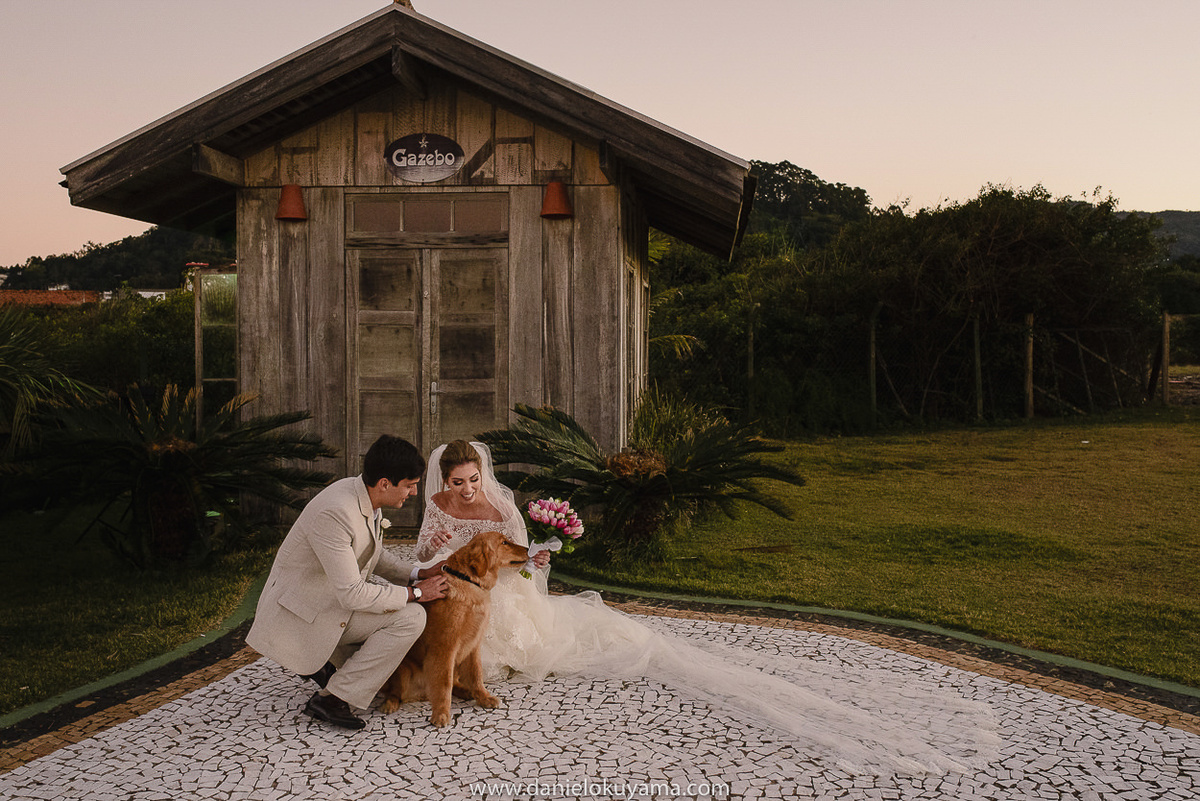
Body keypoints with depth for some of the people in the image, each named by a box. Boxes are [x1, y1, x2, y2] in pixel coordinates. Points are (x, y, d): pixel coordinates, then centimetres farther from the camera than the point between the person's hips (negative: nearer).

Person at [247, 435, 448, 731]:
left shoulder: (366, 496, -1)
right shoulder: (335, 512, -30)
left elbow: (376, 556, 15)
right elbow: (351, 593, -28)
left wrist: (419, 574, 0)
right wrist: (414, 593, -18)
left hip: (332, 600, 10)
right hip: (299, 614, -10)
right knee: (410, 618, -20)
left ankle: (326, 662, 15)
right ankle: (333, 698, -10)